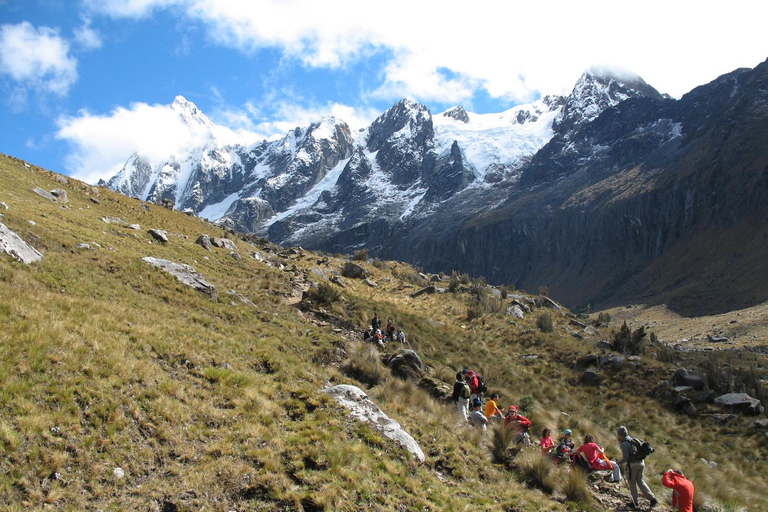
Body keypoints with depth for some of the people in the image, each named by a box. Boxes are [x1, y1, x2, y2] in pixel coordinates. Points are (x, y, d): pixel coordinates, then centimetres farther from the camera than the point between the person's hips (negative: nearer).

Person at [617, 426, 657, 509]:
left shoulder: (624, 444, -13)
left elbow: (626, 457, -18)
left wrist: (620, 462, -2)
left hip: (633, 465, -7)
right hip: (641, 462, 7)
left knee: (632, 482, 10)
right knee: (640, 481, 19)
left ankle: (635, 502, 17)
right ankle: (652, 498, 9)